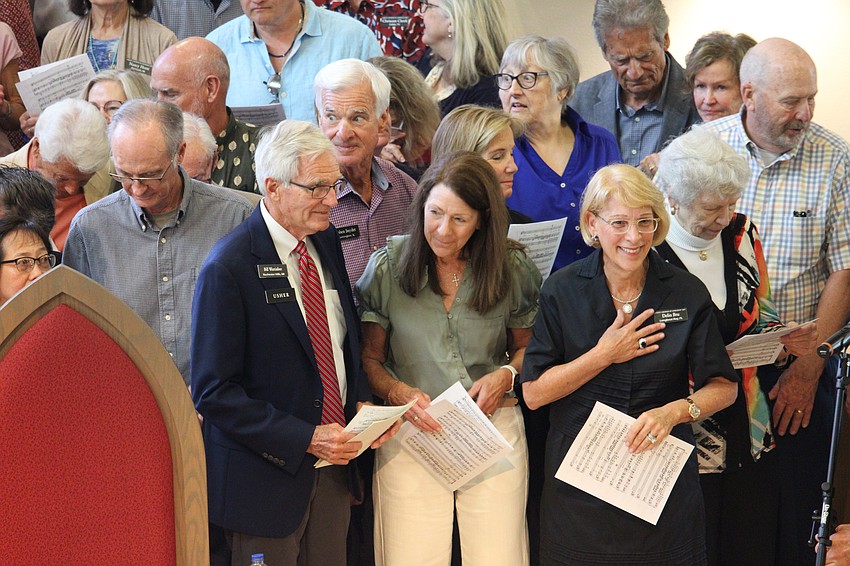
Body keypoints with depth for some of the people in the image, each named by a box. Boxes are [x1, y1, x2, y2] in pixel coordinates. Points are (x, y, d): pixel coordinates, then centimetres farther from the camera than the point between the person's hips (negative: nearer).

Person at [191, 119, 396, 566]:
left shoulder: (327, 242, 5)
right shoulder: (228, 269, -18)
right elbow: (213, 392, -18)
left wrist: (361, 402, -1)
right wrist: (305, 439, -21)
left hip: (333, 469, 6)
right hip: (267, 476, -6)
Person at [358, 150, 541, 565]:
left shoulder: (513, 268, 1)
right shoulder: (388, 266, -2)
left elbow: (525, 346, 16)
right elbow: (369, 360, 5)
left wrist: (507, 373, -5)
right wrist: (398, 392, -14)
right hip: (412, 430, -1)